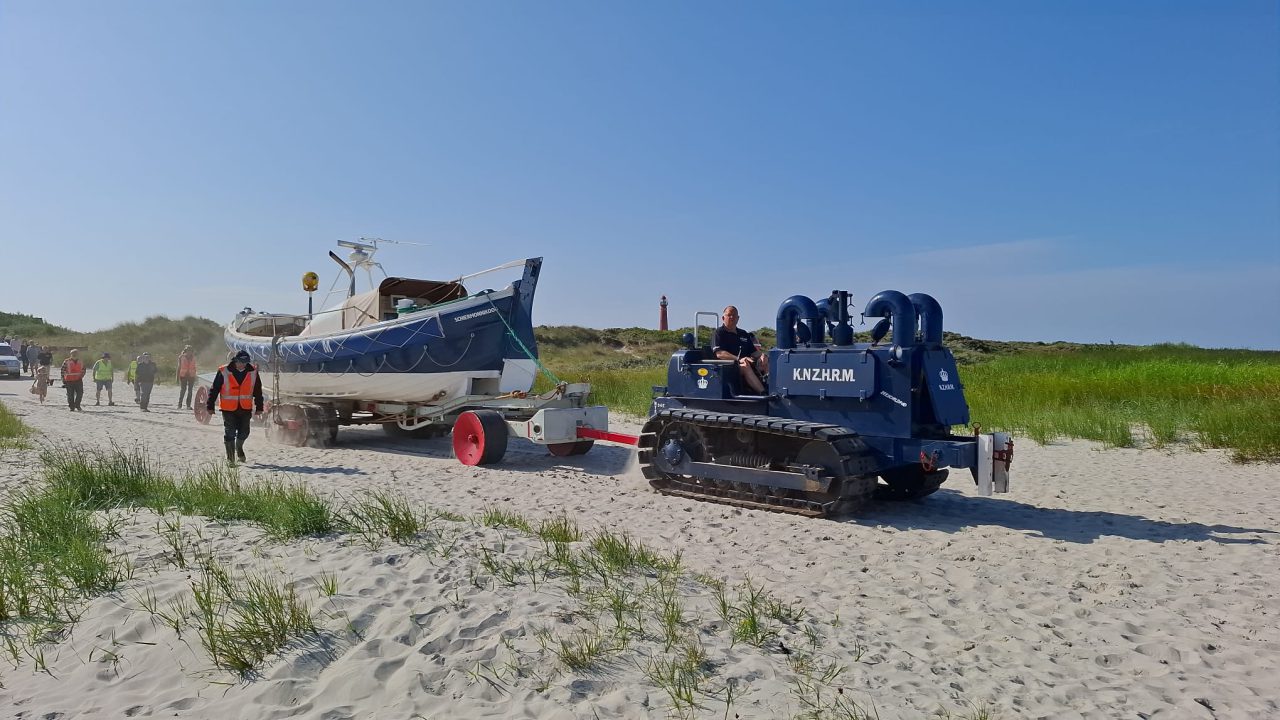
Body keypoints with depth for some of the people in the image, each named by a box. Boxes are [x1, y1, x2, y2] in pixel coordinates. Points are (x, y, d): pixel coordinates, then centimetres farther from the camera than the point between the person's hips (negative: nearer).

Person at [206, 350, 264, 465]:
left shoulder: (253, 372, 0)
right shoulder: (223, 372, -8)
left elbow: (257, 391, 7)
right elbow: (214, 390, -2)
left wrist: (259, 407, 9)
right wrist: (210, 406, -1)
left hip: (245, 408, 3)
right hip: (228, 408, -3)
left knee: (244, 432, 12)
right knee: (229, 433, -2)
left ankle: (239, 448, 42)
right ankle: (230, 458, 8)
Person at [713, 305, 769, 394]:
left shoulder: (744, 334, 26)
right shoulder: (719, 333, 4)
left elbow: (754, 352, 23)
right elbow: (719, 354, -11)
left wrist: (762, 355, -3)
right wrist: (739, 359, -23)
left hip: (747, 363, 7)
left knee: (765, 362, -17)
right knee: (745, 366, -35)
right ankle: (763, 393, -47)